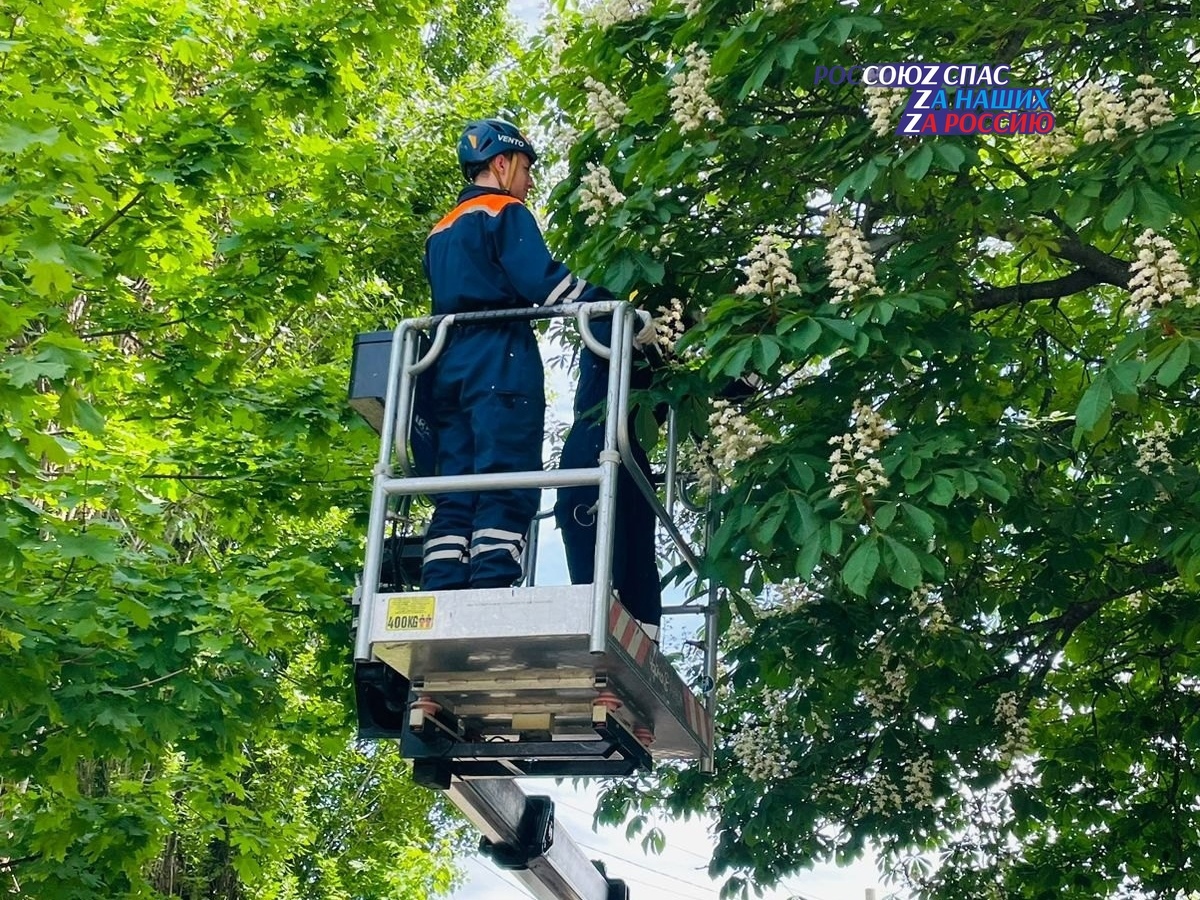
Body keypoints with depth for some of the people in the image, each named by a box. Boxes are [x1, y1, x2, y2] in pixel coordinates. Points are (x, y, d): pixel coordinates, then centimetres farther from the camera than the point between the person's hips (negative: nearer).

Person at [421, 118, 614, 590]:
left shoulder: (440, 231, 26)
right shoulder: (506, 213, 1)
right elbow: (542, 281, -12)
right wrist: (623, 313, -9)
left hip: (451, 362, 8)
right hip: (500, 360, -8)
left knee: (456, 494, 2)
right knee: (506, 490, -14)